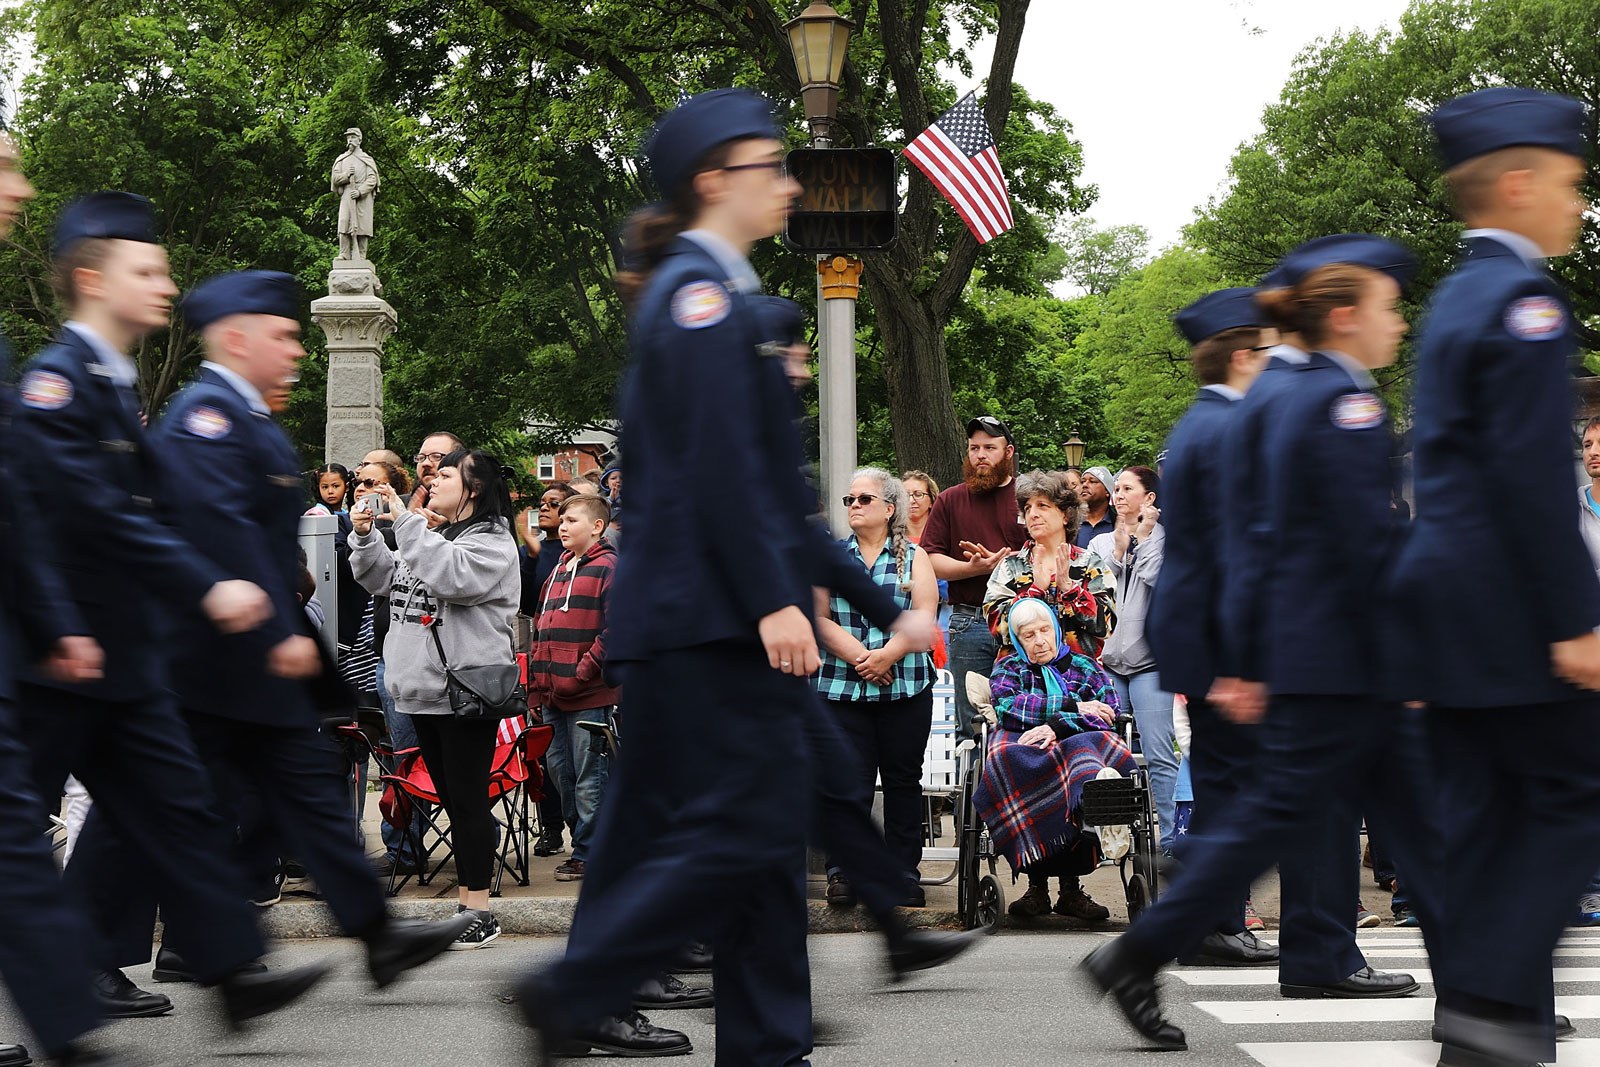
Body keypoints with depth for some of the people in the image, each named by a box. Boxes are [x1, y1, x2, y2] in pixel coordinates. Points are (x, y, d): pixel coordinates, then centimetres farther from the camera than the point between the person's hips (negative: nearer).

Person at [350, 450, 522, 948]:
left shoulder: (491, 541, -8)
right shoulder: (431, 534, 19)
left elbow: (448, 574, -26)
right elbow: (383, 579, 23)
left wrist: (406, 520, -21)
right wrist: (365, 537, 7)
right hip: (423, 691, 9)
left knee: (468, 799, -6)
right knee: (452, 799, 13)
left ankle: (480, 910, -2)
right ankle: (466, 901, 19)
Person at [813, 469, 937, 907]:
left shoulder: (913, 558, 8)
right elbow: (819, 619, -1)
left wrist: (886, 656, -16)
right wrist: (859, 658, -13)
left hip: (905, 688, 0)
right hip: (841, 687, 0)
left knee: (903, 780, 4)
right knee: (849, 780, -6)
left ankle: (905, 873, 11)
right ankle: (842, 871, -1)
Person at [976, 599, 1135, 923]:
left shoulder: (1085, 666, 24)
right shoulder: (1008, 668, 26)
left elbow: (1110, 710, 4)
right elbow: (1007, 705, 2)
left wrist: (1058, 727, -13)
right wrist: (1073, 707, -2)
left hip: (1080, 745, 0)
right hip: (1024, 745, 0)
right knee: (1007, 756, -38)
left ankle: (1070, 886, -43)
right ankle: (1037, 883, -43)